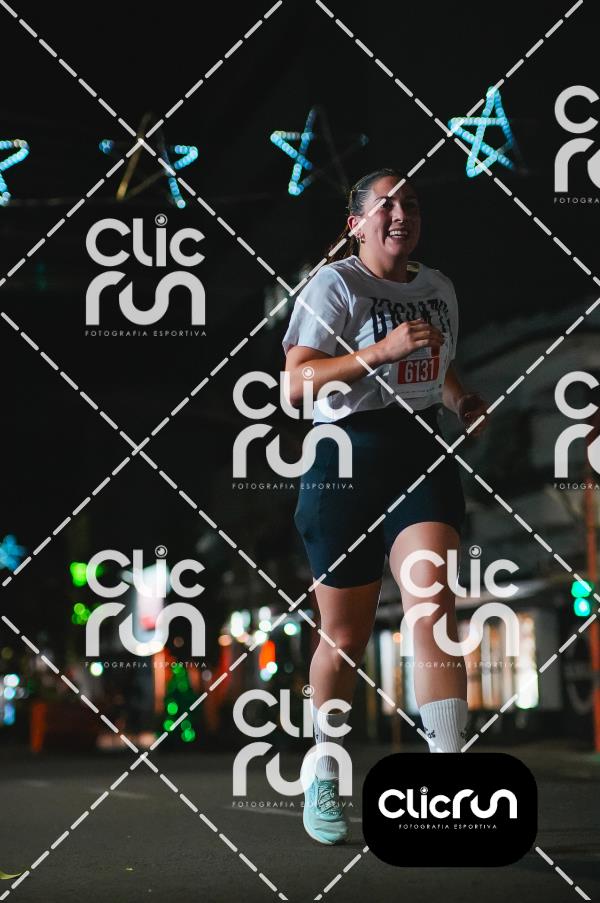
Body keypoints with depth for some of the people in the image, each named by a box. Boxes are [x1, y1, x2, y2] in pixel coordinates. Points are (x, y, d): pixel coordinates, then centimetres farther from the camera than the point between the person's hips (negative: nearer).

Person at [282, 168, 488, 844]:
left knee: (433, 604, -17)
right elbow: (296, 382, -13)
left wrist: (461, 402, 10)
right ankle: (325, 778, 27)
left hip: (423, 455, 4)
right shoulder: (334, 284, -3)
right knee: (346, 633, 4)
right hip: (348, 458, -4)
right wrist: (384, 350, -22)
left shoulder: (439, 289, 16)